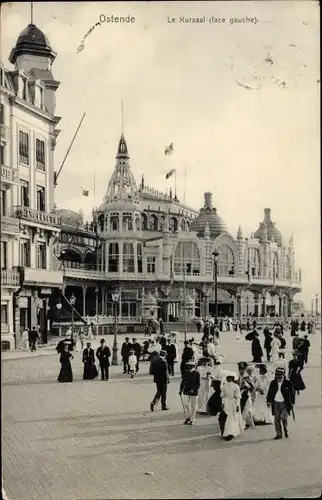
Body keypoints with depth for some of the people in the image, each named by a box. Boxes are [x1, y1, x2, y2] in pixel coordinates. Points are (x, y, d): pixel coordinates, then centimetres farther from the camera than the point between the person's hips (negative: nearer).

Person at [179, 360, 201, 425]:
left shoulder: (197, 373, -6)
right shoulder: (186, 373, 4)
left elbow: (198, 384, -8)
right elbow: (183, 381, 12)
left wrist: (194, 389, -20)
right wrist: (180, 389, 7)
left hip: (194, 392, -3)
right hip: (186, 392, 3)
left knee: (193, 406, 6)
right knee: (185, 405, -2)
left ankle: (192, 420, 17)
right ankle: (187, 418, 16)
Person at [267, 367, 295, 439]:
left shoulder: (288, 383, -2)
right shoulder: (273, 383, 6)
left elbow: (292, 394, 2)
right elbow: (269, 393, 13)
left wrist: (292, 403, 0)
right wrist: (268, 401, 8)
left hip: (285, 403, -3)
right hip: (276, 403, 3)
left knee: (284, 418, -11)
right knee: (277, 419, 2)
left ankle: (286, 431, 16)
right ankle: (279, 434, 9)